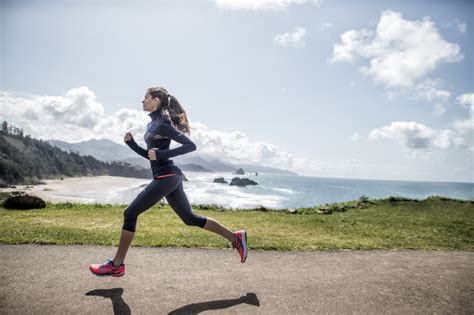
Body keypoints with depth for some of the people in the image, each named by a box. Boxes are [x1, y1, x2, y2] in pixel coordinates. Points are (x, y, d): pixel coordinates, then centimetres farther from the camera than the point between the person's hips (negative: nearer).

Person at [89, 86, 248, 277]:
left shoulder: (162, 124, -11)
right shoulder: (152, 124, 17)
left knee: (130, 214, -2)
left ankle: (116, 265, 10)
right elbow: (149, 155, 24)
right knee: (190, 218, 12)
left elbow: (190, 145, -18)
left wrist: (162, 153, -23)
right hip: (169, 177, 10)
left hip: (166, 177, -10)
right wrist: (131, 143, 12)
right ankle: (235, 237, 15)